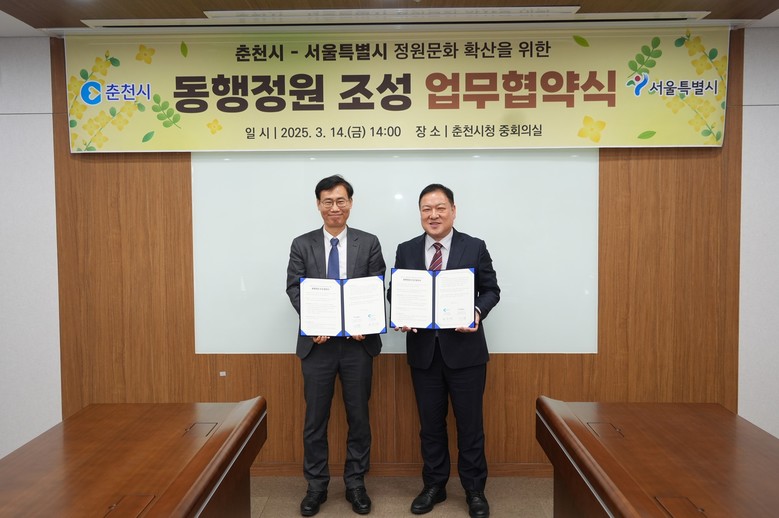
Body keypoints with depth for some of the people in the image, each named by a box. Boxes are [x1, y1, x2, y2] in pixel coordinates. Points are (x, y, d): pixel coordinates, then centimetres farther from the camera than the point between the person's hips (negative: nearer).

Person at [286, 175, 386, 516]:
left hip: (358, 341, 0)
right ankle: (316, 485, 25)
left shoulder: (369, 243, 4)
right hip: (317, 342, 0)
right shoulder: (302, 245, 5)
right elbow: (294, 288, -2)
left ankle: (356, 483, 26)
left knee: (359, 416, 10)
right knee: (315, 418, 9)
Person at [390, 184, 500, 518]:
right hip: (423, 350, 2)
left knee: (470, 423, 8)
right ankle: (434, 486, 31)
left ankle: (474, 490, 25)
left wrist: (478, 312, -17)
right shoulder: (406, 251, 4)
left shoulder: (475, 248, -1)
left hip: (465, 349, -2)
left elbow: (491, 290, 2)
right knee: (430, 424, 13)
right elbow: (395, 292, 7)